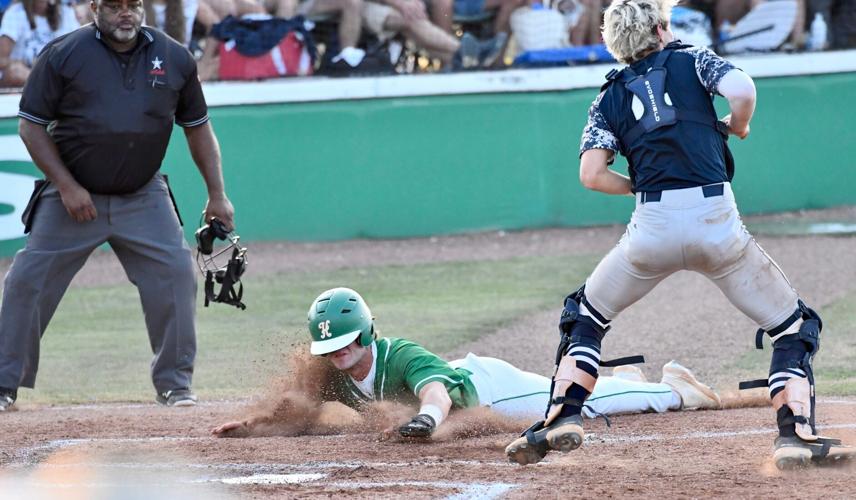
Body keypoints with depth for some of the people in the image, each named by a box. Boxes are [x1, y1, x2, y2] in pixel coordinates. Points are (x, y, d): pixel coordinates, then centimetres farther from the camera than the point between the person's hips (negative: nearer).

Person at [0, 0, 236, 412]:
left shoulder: (174, 58, 1)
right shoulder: (63, 55, -8)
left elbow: (197, 127, 10)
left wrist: (217, 195, 5)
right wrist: (66, 186, -13)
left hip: (143, 197, 2)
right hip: (73, 194, -2)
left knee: (175, 274, -9)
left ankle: (174, 383, 5)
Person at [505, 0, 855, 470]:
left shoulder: (609, 99, 16)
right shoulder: (693, 61, 13)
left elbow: (592, 174, 3)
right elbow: (742, 89, -7)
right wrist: (736, 127, 14)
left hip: (652, 227, 2)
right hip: (717, 222, -2)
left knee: (586, 315, 25)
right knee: (793, 326, 11)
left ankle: (564, 416, 10)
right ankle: (796, 432, -6)